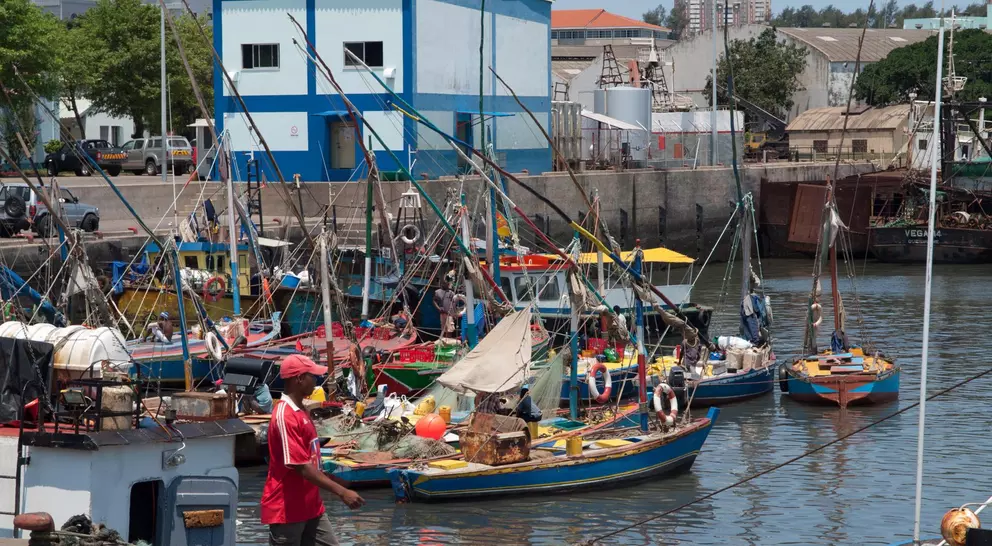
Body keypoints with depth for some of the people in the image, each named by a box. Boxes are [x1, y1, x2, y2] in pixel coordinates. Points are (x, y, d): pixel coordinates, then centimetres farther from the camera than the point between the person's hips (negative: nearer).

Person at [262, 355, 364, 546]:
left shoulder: (301, 412, 11)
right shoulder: (285, 417, -20)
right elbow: (301, 466, -24)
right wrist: (342, 492, -25)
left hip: (311, 507, 9)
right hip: (286, 509, -9)